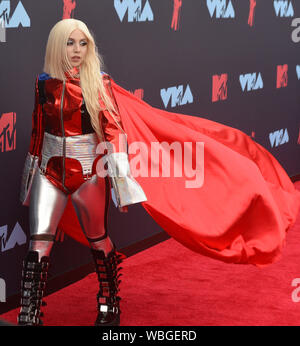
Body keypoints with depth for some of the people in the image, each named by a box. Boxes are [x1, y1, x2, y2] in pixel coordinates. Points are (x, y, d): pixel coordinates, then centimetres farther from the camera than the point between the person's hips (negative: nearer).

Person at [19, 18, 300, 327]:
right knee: (39, 243, -5)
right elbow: (37, 130, 12)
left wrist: (120, 174, -18)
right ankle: (28, 316, 1)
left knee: (97, 240, 12)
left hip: (88, 173, -2)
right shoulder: (44, 83, 2)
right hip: (50, 171, 2)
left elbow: (113, 129, -10)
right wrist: (33, 166, 16)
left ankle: (109, 307, 31)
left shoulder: (98, 84, -6)